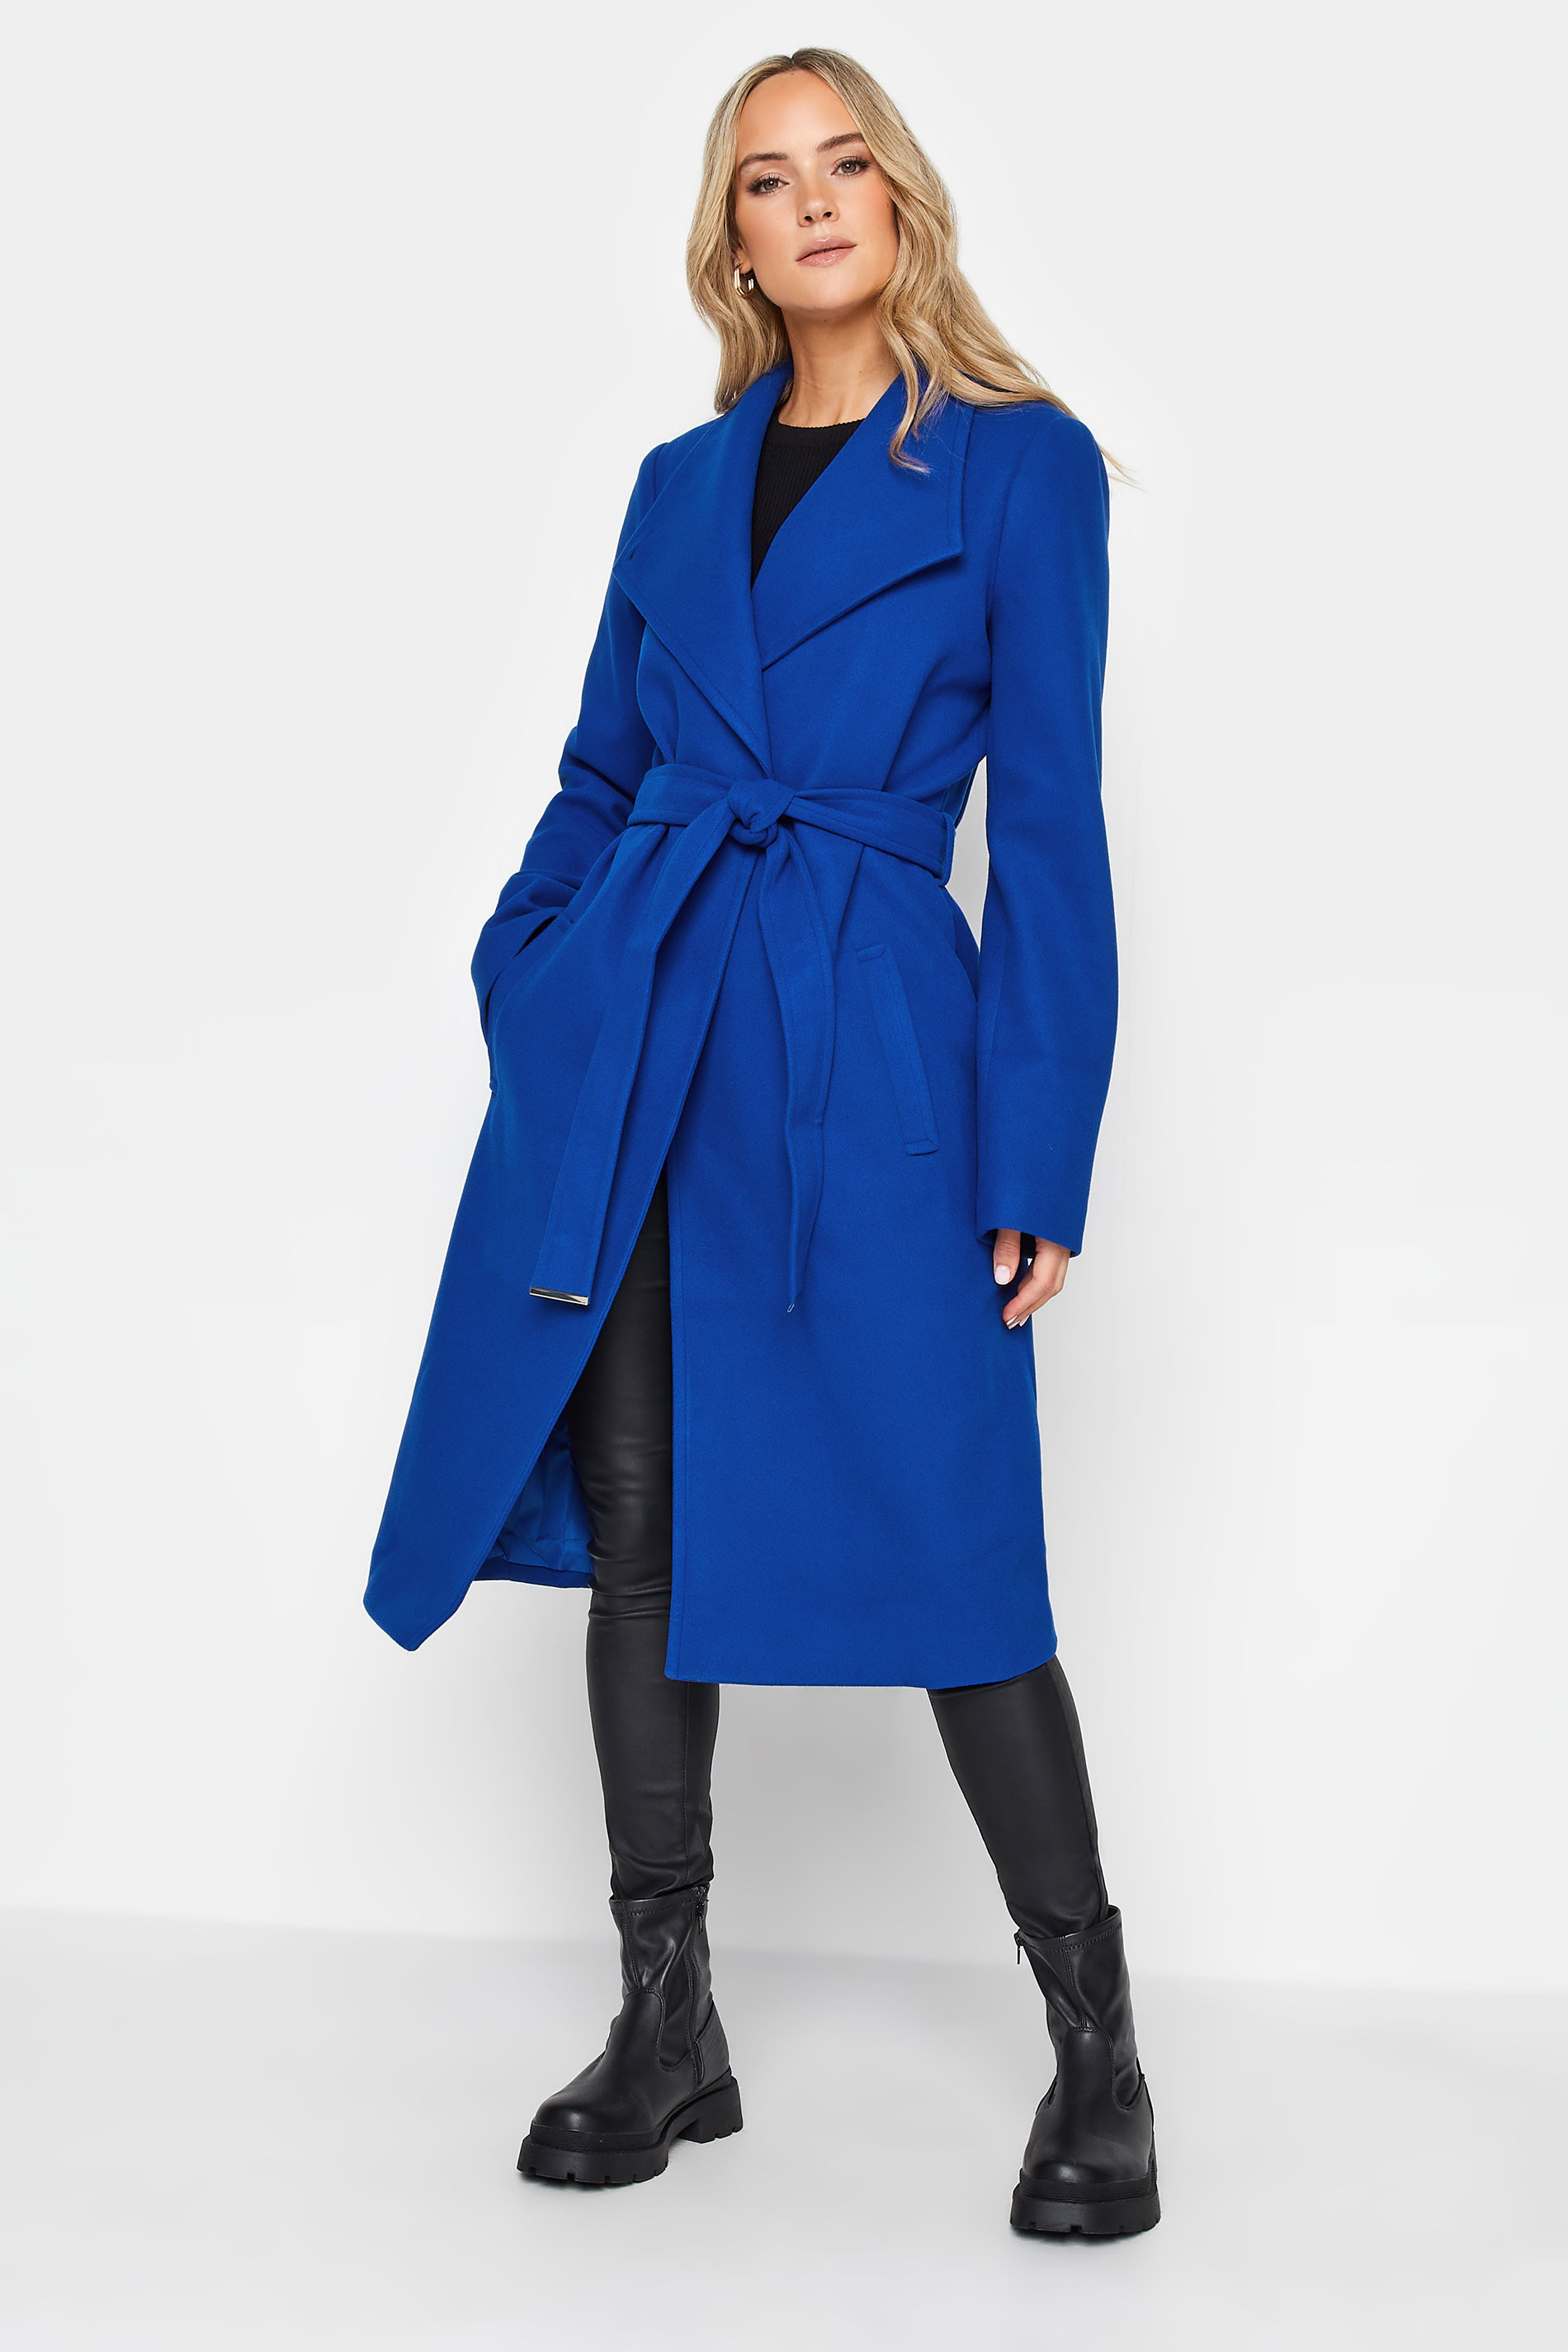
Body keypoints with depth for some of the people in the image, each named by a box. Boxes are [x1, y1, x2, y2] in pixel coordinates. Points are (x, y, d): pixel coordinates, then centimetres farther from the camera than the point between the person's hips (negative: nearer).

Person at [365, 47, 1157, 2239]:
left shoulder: (1022, 463, 1)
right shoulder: (685, 479, 15)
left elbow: (1049, 825, -3)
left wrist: (1040, 1157, -8)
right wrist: (524, 995, 6)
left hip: (868, 1046, -5)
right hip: (633, 1041, 5)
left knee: (942, 1544, -4)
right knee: (638, 1526, 7)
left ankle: (1097, 2052, 14)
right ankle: (667, 2029, 21)